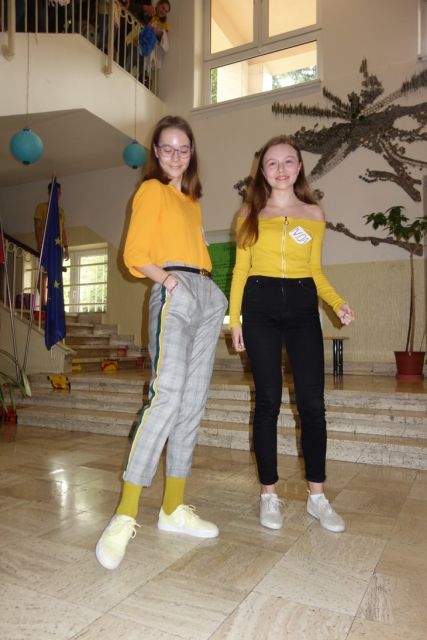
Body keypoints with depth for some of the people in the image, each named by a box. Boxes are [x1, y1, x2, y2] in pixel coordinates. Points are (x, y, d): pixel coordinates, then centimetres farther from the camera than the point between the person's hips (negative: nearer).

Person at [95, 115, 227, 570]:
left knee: (193, 402, 3)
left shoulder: (191, 199, 28)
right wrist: (168, 279, -15)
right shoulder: (152, 190, 7)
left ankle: (174, 508, 10)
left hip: (207, 297, 8)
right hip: (174, 293, -8)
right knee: (167, 395, -24)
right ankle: (125, 516, -19)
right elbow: (134, 254, -3)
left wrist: (211, 289, 10)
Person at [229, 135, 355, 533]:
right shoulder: (250, 214, 9)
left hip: (303, 307, 1)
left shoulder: (314, 213, 12)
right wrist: (235, 319, 0)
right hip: (260, 306, -1)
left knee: (312, 402, -2)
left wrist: (338, 304, -3)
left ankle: (317, 496, 13)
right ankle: (269, 494, 13)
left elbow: (316, 271, 13)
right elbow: (240, 269, 7)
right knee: (268, 400, 0)